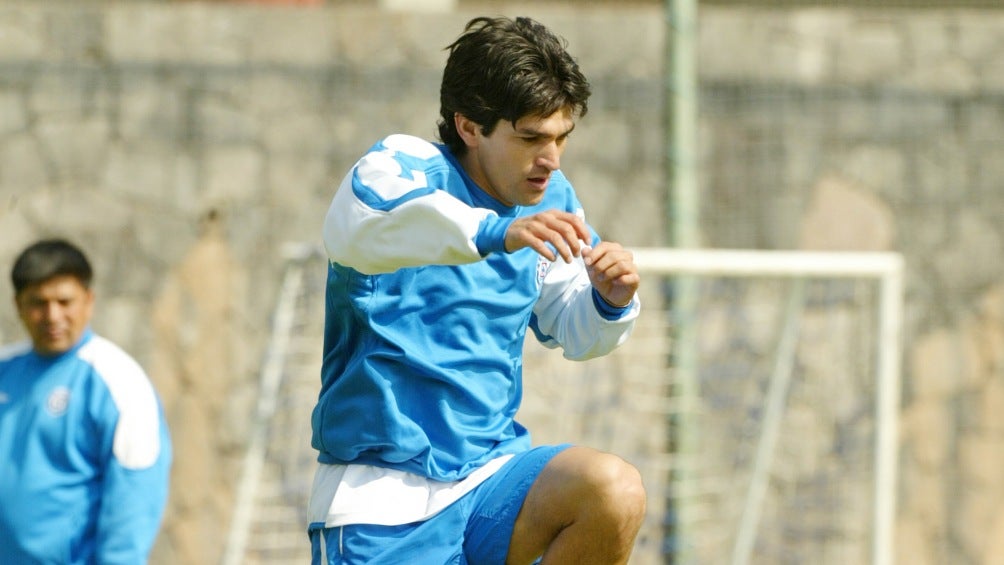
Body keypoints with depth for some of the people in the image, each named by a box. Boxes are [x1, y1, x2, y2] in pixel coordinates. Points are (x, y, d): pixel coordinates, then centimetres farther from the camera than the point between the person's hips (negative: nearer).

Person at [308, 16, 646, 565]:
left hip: (491, 474, 4)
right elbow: (352, 230, -35)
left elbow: (572, 333, 19)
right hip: (382, 495, -4)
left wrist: (611, 302, -6)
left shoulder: (550, 199, 8)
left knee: (616, 491, -24)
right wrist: (496, 232, -50)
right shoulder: (402, 166, -10)